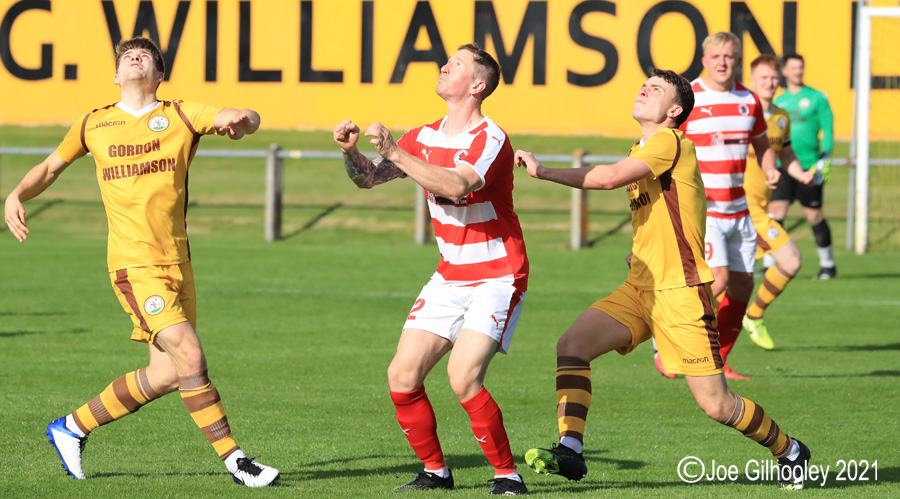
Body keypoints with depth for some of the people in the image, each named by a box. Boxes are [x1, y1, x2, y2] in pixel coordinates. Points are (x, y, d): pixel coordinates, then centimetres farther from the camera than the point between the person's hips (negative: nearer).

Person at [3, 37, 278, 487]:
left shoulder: (181, 115, 7)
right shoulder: (93, 125, 9)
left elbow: (247, 119, -6)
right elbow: (50, 167, 23)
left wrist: (239, 122, -30)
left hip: (177, 261, 4)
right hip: (134, 263, -4)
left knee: (167, 374, 5)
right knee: (188, 353, -18)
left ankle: (72, 428, 22)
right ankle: (233, 458, -12)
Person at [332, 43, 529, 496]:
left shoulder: (491, 139, -16)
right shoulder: (425, 137, 7)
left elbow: (456, 186, -34)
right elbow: (369, 178, 10)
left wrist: (395, 151, -36)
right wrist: (351, 151, -12)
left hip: (497, 276, -7)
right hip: (450, 276, 7)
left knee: (463, 378, -23)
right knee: (402, 378, -3)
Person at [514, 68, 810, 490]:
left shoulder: (670, 142, -11)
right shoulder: (643, 153, 18)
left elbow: (610, 178, -26)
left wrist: (543, 171, -20)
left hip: (680, 293, -8)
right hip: (638, 291, 8)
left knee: (714, 404, -6)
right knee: (571, 346, -12)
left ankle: (789, 452, 16)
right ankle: (569, 451, -13)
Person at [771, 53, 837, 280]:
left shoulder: (817, 98, 2)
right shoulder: (779, 102, 14)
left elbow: (828, 129, -1)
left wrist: (825, 157, -12)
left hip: (809, 167, -3)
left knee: (814, 215, 2)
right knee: (775, 212, -9)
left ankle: (827, 263, 18)